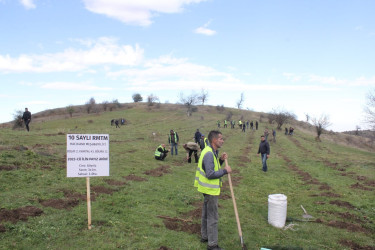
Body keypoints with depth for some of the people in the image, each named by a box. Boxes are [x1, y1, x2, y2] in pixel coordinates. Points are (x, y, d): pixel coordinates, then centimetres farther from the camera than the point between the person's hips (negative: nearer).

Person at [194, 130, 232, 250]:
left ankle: (204, 236, 39)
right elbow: (210, 174, -29)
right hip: (211, 190, -10)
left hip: (208, 189, 10)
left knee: (206, 214, 23)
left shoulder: (212, 152, 7)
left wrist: (221, 160, 0)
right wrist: (225, 171, -21)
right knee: (212, 217, 1)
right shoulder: (209, 154, -25)